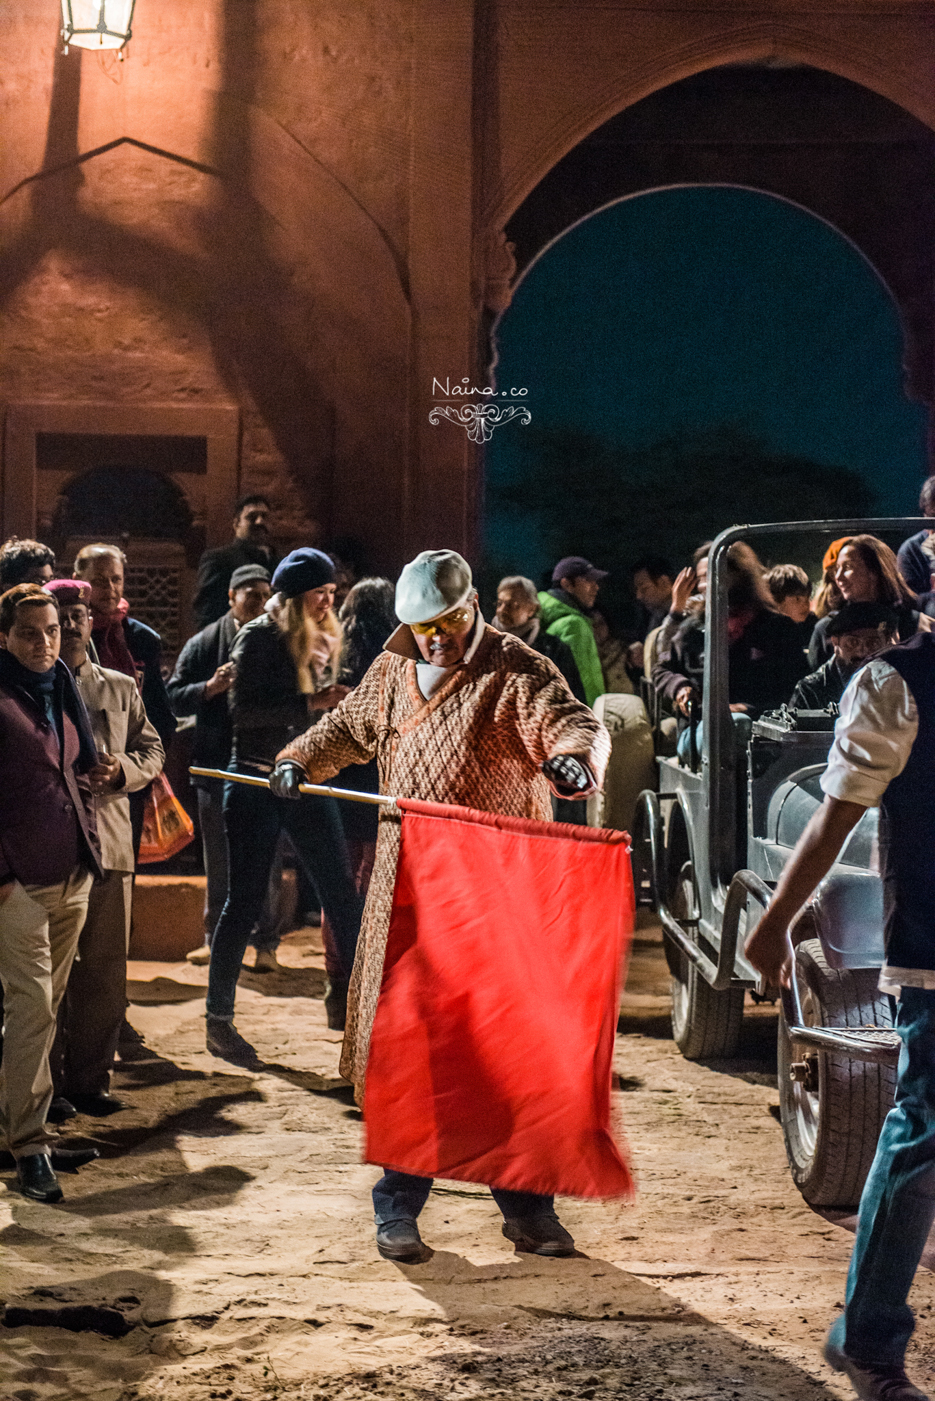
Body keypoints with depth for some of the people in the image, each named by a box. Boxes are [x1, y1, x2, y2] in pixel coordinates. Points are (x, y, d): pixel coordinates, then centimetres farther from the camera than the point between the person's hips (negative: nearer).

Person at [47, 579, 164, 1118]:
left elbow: (153, 750, 15)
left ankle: (92, 1079, 16)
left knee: (104, 972, 6)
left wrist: (122, 769, -6)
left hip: (109, 845, 3)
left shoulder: (121, 688, 14)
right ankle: (50, 1084, 10)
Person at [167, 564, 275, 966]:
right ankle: (215, 939, 20)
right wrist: (211, 687, -15)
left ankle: (265, 943, 8)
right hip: (217, 767, 1)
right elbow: (174, 696, 1)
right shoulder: (204, 643, 5)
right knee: (218, 862, 10)